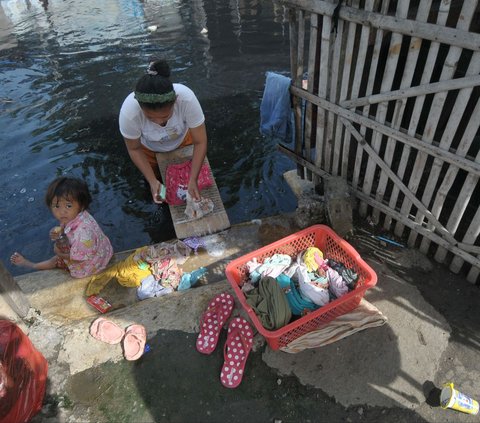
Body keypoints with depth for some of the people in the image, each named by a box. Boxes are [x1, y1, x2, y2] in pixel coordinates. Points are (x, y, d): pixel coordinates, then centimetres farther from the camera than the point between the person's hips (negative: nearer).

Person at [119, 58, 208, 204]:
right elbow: (134, 149, -20)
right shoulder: (129, 112, -40)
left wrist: (193, 180, -37)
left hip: (183, 139, 0)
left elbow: (200, 142, -30)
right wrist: (152, 181, -27)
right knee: (158, 178, 20)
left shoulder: (187, 98, -42)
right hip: (149, 148, 0)